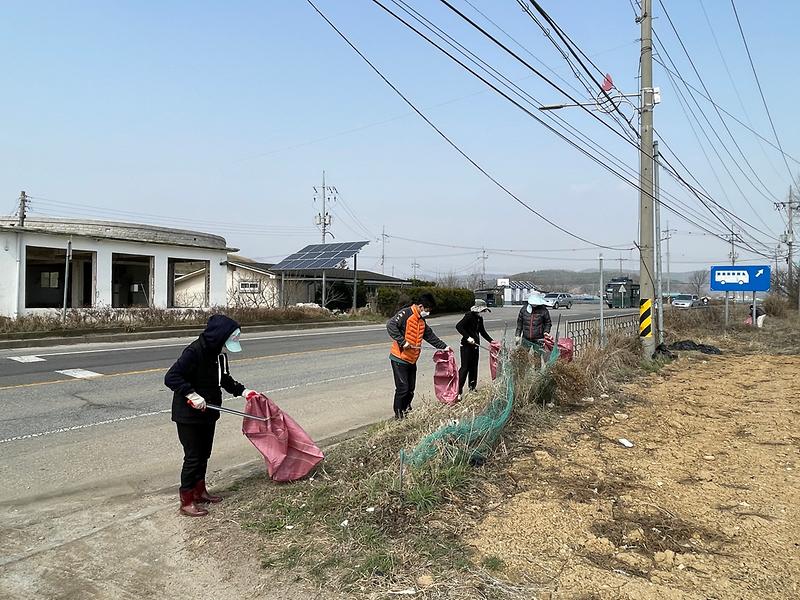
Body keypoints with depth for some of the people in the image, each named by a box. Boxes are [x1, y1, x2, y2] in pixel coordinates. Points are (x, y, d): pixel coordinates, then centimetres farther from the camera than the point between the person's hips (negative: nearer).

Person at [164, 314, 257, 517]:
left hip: (208, 414, 8)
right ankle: (186, 502, 14)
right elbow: (171, 377, -27)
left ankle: (199, 492, 35)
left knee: (204, 455, 19)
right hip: (188, 415, -8)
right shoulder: (194, 352, -23)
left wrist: (242, 390, 6)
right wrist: (191, 394, -34)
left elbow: (225, 379, 18)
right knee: (193, 457, 0)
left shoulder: (218, 354, 4)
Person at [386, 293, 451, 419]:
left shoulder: (421, 320, 13)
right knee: (402, 388, -5)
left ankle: (406, 411, 28)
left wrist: (444, 347, 20)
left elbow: (430, 335, 23)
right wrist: (402, 342, -28)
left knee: (411, 389, 14)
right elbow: (391, 325, -26)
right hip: (399, 358, -8)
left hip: (411, 360, 8)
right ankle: (398, 415, 8)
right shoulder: (405, 313, -14)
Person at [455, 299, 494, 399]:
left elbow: (482, 332, 24)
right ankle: (458, 391, -6)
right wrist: (467, 337, -28)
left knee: (473, 367, 12)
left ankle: (472, 389, 23)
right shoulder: (469, 316, -13)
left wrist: (491, 341, 16)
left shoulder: (479, 318, 12)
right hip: (466, 345, -8)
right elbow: (458, 326, -24)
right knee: (465, 367, -9)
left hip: (475, 345, 8)